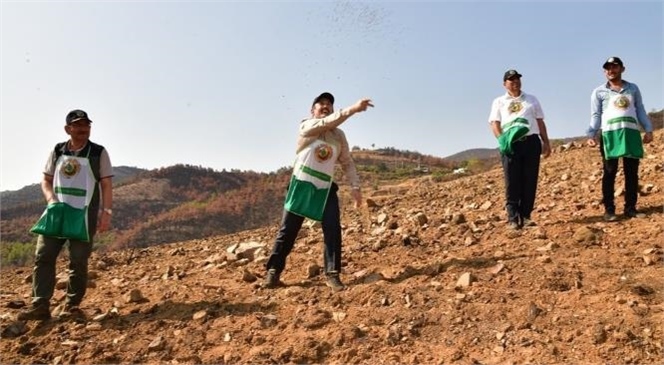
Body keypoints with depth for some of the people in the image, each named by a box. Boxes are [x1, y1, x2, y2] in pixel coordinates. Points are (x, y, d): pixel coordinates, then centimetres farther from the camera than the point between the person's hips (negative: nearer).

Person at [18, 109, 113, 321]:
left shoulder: (98, 153, -1)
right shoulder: (57, 151, 8)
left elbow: (106, 185, -2)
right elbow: (46, 180, 15)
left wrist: (106, 212, -11)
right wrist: (51, 199, -5)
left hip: (84, 215, -3)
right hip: (57, 212, 4)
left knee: (78, 261, -2)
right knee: (43, 256, -2)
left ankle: (72, 306, 10)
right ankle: (40, 306, 2)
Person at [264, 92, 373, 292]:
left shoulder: (339, 135, 10)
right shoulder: (306, 126, -5)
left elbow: (347, 163, 12)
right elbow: (328, 122, -24)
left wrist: (355, 187, 0)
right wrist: (353, 108, -36)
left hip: (326, 188, 4)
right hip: (302, 185, -3)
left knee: (333, 230, -7)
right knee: (288, 230, 2)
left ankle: (332, 274, 1)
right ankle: (273, 272, 14)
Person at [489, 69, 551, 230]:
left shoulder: (532, 99, 21)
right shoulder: (499, 102, 14)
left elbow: (540, 122, 19)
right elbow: (494, 123, 3)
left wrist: (546, 142, 9)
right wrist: (501, 140, -15)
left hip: (531, 141, 3)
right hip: (510, 143, -2)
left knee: (530, 181, 1)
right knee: (512, 182, -5)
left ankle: (526, 216, 7)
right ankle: (513, 218, -3)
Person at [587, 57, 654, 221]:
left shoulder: (633, 88, 18)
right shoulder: (598, 92, 9)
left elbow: (640, 110, 16)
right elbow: (596, 115, 3)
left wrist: (648, 129, 7)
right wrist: (591, 135, -9)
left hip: (631, 133, 3)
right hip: (610, 134, -3)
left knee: (632, 173, 3)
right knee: (609, 173, -4)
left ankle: (630, 208, 9)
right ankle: (609, 210, -1)